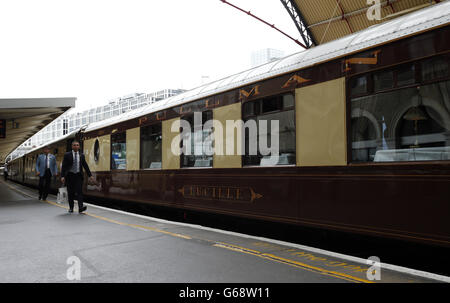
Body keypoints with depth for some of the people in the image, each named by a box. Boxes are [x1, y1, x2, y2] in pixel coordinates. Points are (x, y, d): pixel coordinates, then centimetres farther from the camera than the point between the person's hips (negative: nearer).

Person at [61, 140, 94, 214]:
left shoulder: (82, 155, 8)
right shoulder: (67, 155, 0)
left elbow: (85, 166, 11)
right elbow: (64, 166, -4)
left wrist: (90, 175, 7)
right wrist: (62, 176, -14)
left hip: (78, 175, 1)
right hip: (70, 175, -1)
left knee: (79, 191, -9)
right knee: (70, 193, 5)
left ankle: (80, 207, -17)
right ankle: (71, 208, 18)